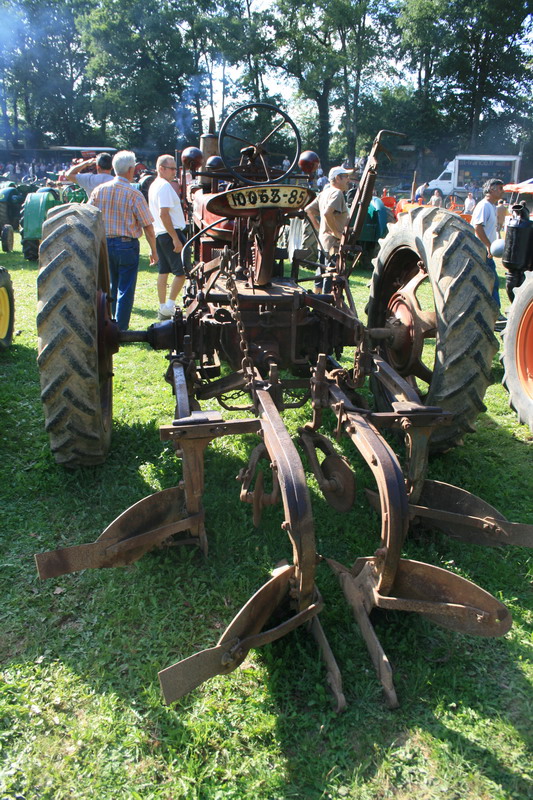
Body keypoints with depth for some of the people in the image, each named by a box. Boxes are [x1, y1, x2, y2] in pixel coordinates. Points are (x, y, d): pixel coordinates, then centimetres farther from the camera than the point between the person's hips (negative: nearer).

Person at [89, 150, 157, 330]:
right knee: (125, 290, 4)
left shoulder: (99, 190, 2)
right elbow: (148, 227, -11)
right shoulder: (134, 194, -11)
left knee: (109, 287, 19)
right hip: (126, 246, -5)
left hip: (104, 244, 5)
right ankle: (121, 329, 7)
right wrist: (153, 250, -1)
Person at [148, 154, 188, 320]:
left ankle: (163, 309, 15)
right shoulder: (165, 186, -14)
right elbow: (164, 214, -22)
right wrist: (175, 238, -22)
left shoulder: (154, 185, 18)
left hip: (159, 234, 10)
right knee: (181, 272, -6)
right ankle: (169, 307, -7)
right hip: (170, 233, -10)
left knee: (164, 271, 11)